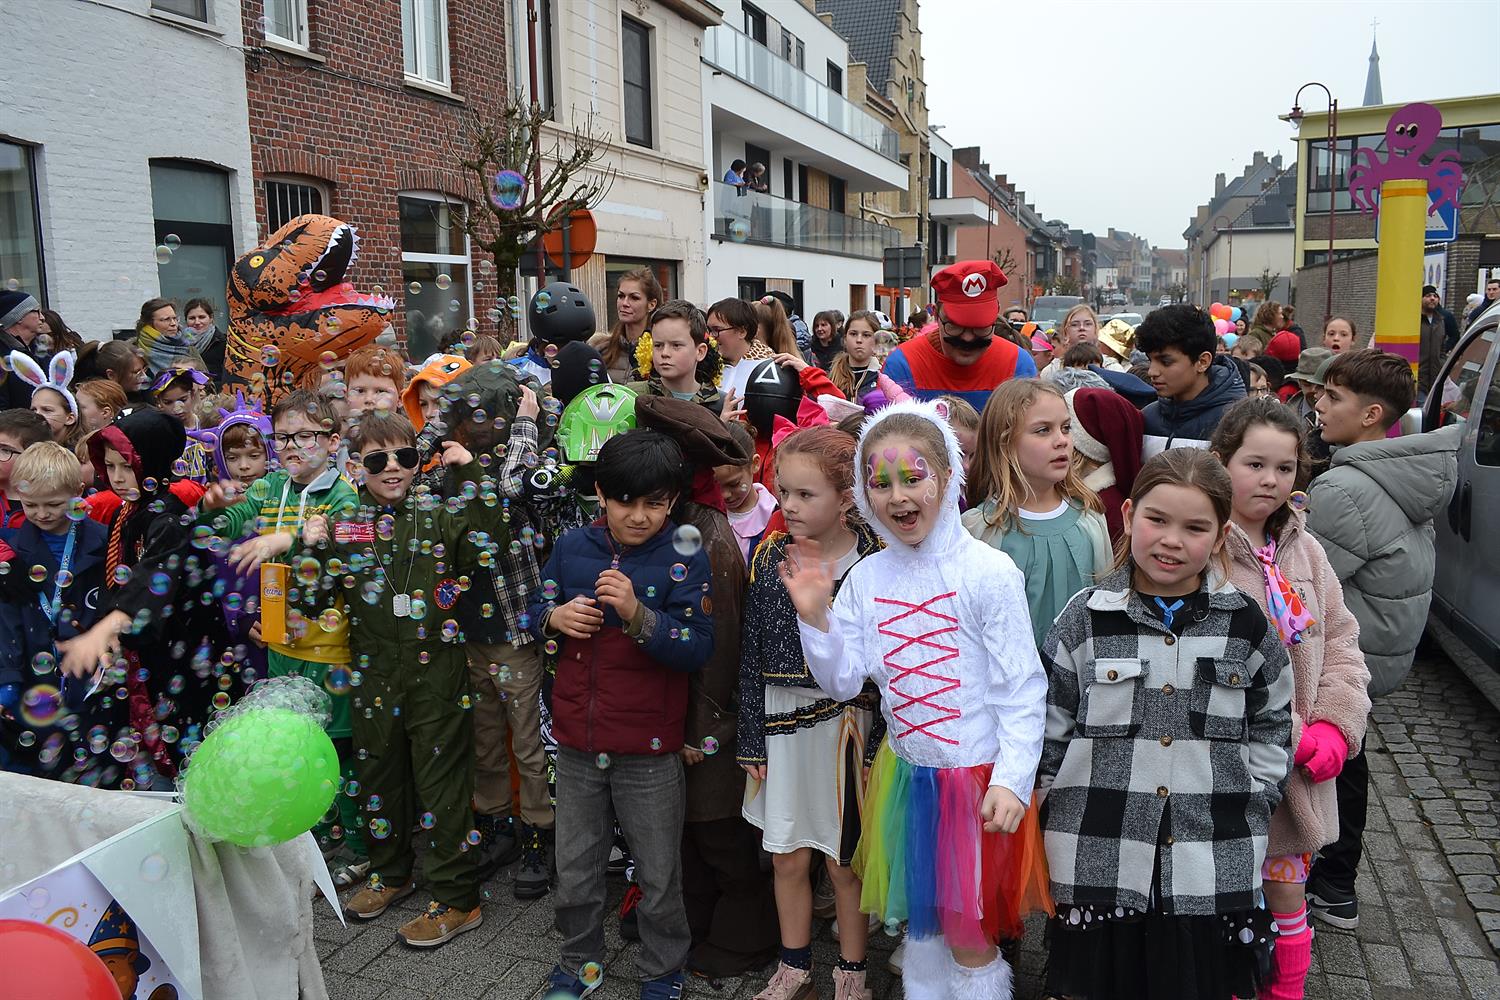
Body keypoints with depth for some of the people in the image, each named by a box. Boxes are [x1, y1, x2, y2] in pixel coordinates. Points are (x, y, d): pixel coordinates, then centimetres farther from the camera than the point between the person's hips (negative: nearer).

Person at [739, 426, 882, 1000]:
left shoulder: (873, 564, -12)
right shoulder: (769, 558, -2)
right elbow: (752, 657, 2)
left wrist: (879, 745, -7)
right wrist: (752, 741, 3)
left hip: (847, 724, -3)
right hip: (782, 723, 3)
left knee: (846, 861, 12)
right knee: (788, 858, 15)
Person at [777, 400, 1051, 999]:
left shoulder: (988, 572, -14)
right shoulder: (866, 578, -1)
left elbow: (1022, 688, -13)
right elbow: (842, 683, 1)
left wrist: (1012, 779, -19)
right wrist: (815, 616, -13)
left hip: (977, 777, -4)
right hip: (904, 772, 5)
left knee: (968, 933, 8)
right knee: (919, 920, 21)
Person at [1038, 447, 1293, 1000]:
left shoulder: (1246, 623, 1)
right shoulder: (1086, 617, -4)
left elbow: (1273, 723, 11)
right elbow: (1050, 726, 1)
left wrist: (1252, 799, 3)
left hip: (1214, 869, 1)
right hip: (1100, 859, -1)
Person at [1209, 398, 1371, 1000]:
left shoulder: (1304, 550, 8)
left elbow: (1340, 641, 12)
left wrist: (1334, 727, -2)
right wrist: (1287, 736, -17)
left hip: (1303, 767, 6)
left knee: (1288, 888, 17)